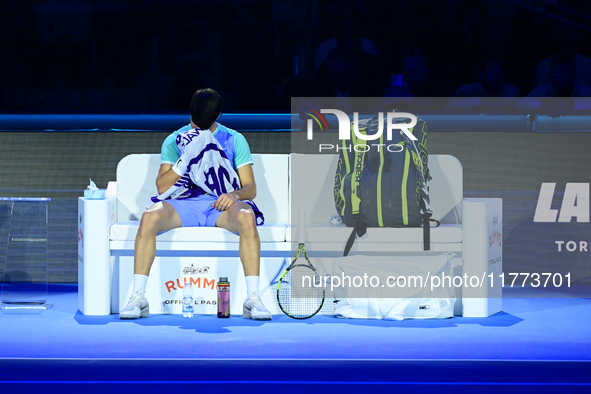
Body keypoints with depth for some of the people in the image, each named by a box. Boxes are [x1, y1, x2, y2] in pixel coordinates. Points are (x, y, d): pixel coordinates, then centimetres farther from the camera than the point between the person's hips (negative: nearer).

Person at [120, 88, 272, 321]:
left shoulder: (234, 140, 10)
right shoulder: (174, 141, 11)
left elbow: (250, 187, 6)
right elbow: (162, 187, 2)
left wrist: (235, 195, -18)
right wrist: (186, 157, -11)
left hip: (220, 206, -1)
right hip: (183, 205, 1)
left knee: (247, 217, -37)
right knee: (149, 217, -32)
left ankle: (253, 298, -37)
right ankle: (138, 298, -30)